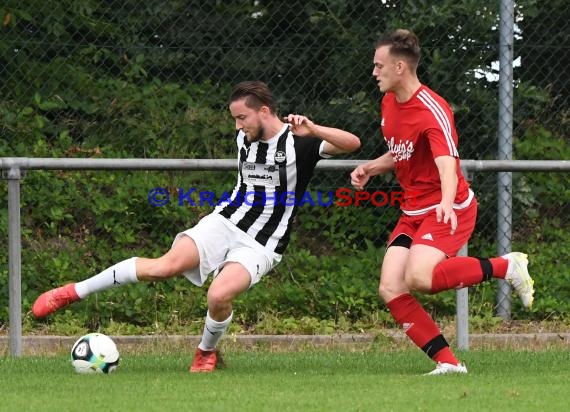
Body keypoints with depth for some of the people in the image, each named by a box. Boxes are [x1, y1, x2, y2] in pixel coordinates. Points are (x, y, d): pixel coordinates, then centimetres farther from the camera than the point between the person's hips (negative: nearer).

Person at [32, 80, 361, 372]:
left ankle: (207, 352, 4)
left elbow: (353, 144, -24)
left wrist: (313, 130, -35)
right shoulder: (244, 138, 8)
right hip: (225, 223, 4)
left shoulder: (299, 142, -10)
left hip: (260, 246, -4)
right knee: (166, 265, -20)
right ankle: (74, 292, -14)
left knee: (219, 295, -30)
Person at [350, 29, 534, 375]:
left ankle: (506, 267, -10)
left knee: (418, 277, -30)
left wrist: (447, 202, -52)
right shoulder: (389, 103, 8)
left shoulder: (432, 110, -19)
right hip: (413, 212, 8)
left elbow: (447, 164, -33)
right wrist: (369, 169, 6)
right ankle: (448, 362, -6)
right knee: (391, 290, -10)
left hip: (448, 210, -8)